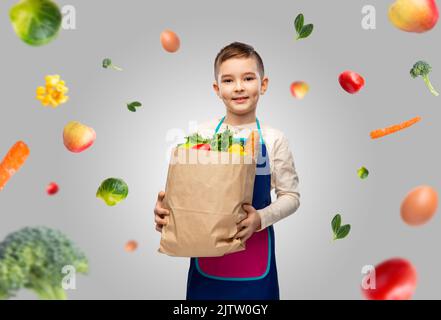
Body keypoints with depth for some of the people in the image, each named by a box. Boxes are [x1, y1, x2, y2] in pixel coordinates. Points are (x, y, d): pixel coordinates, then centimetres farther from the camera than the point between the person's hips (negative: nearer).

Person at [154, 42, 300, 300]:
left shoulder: (274, 139, -5)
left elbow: (291, 195, -2)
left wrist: (261, 218, -18)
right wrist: (165, 206, -16)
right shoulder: (203, 134, -2)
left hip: (254, 247, -1)